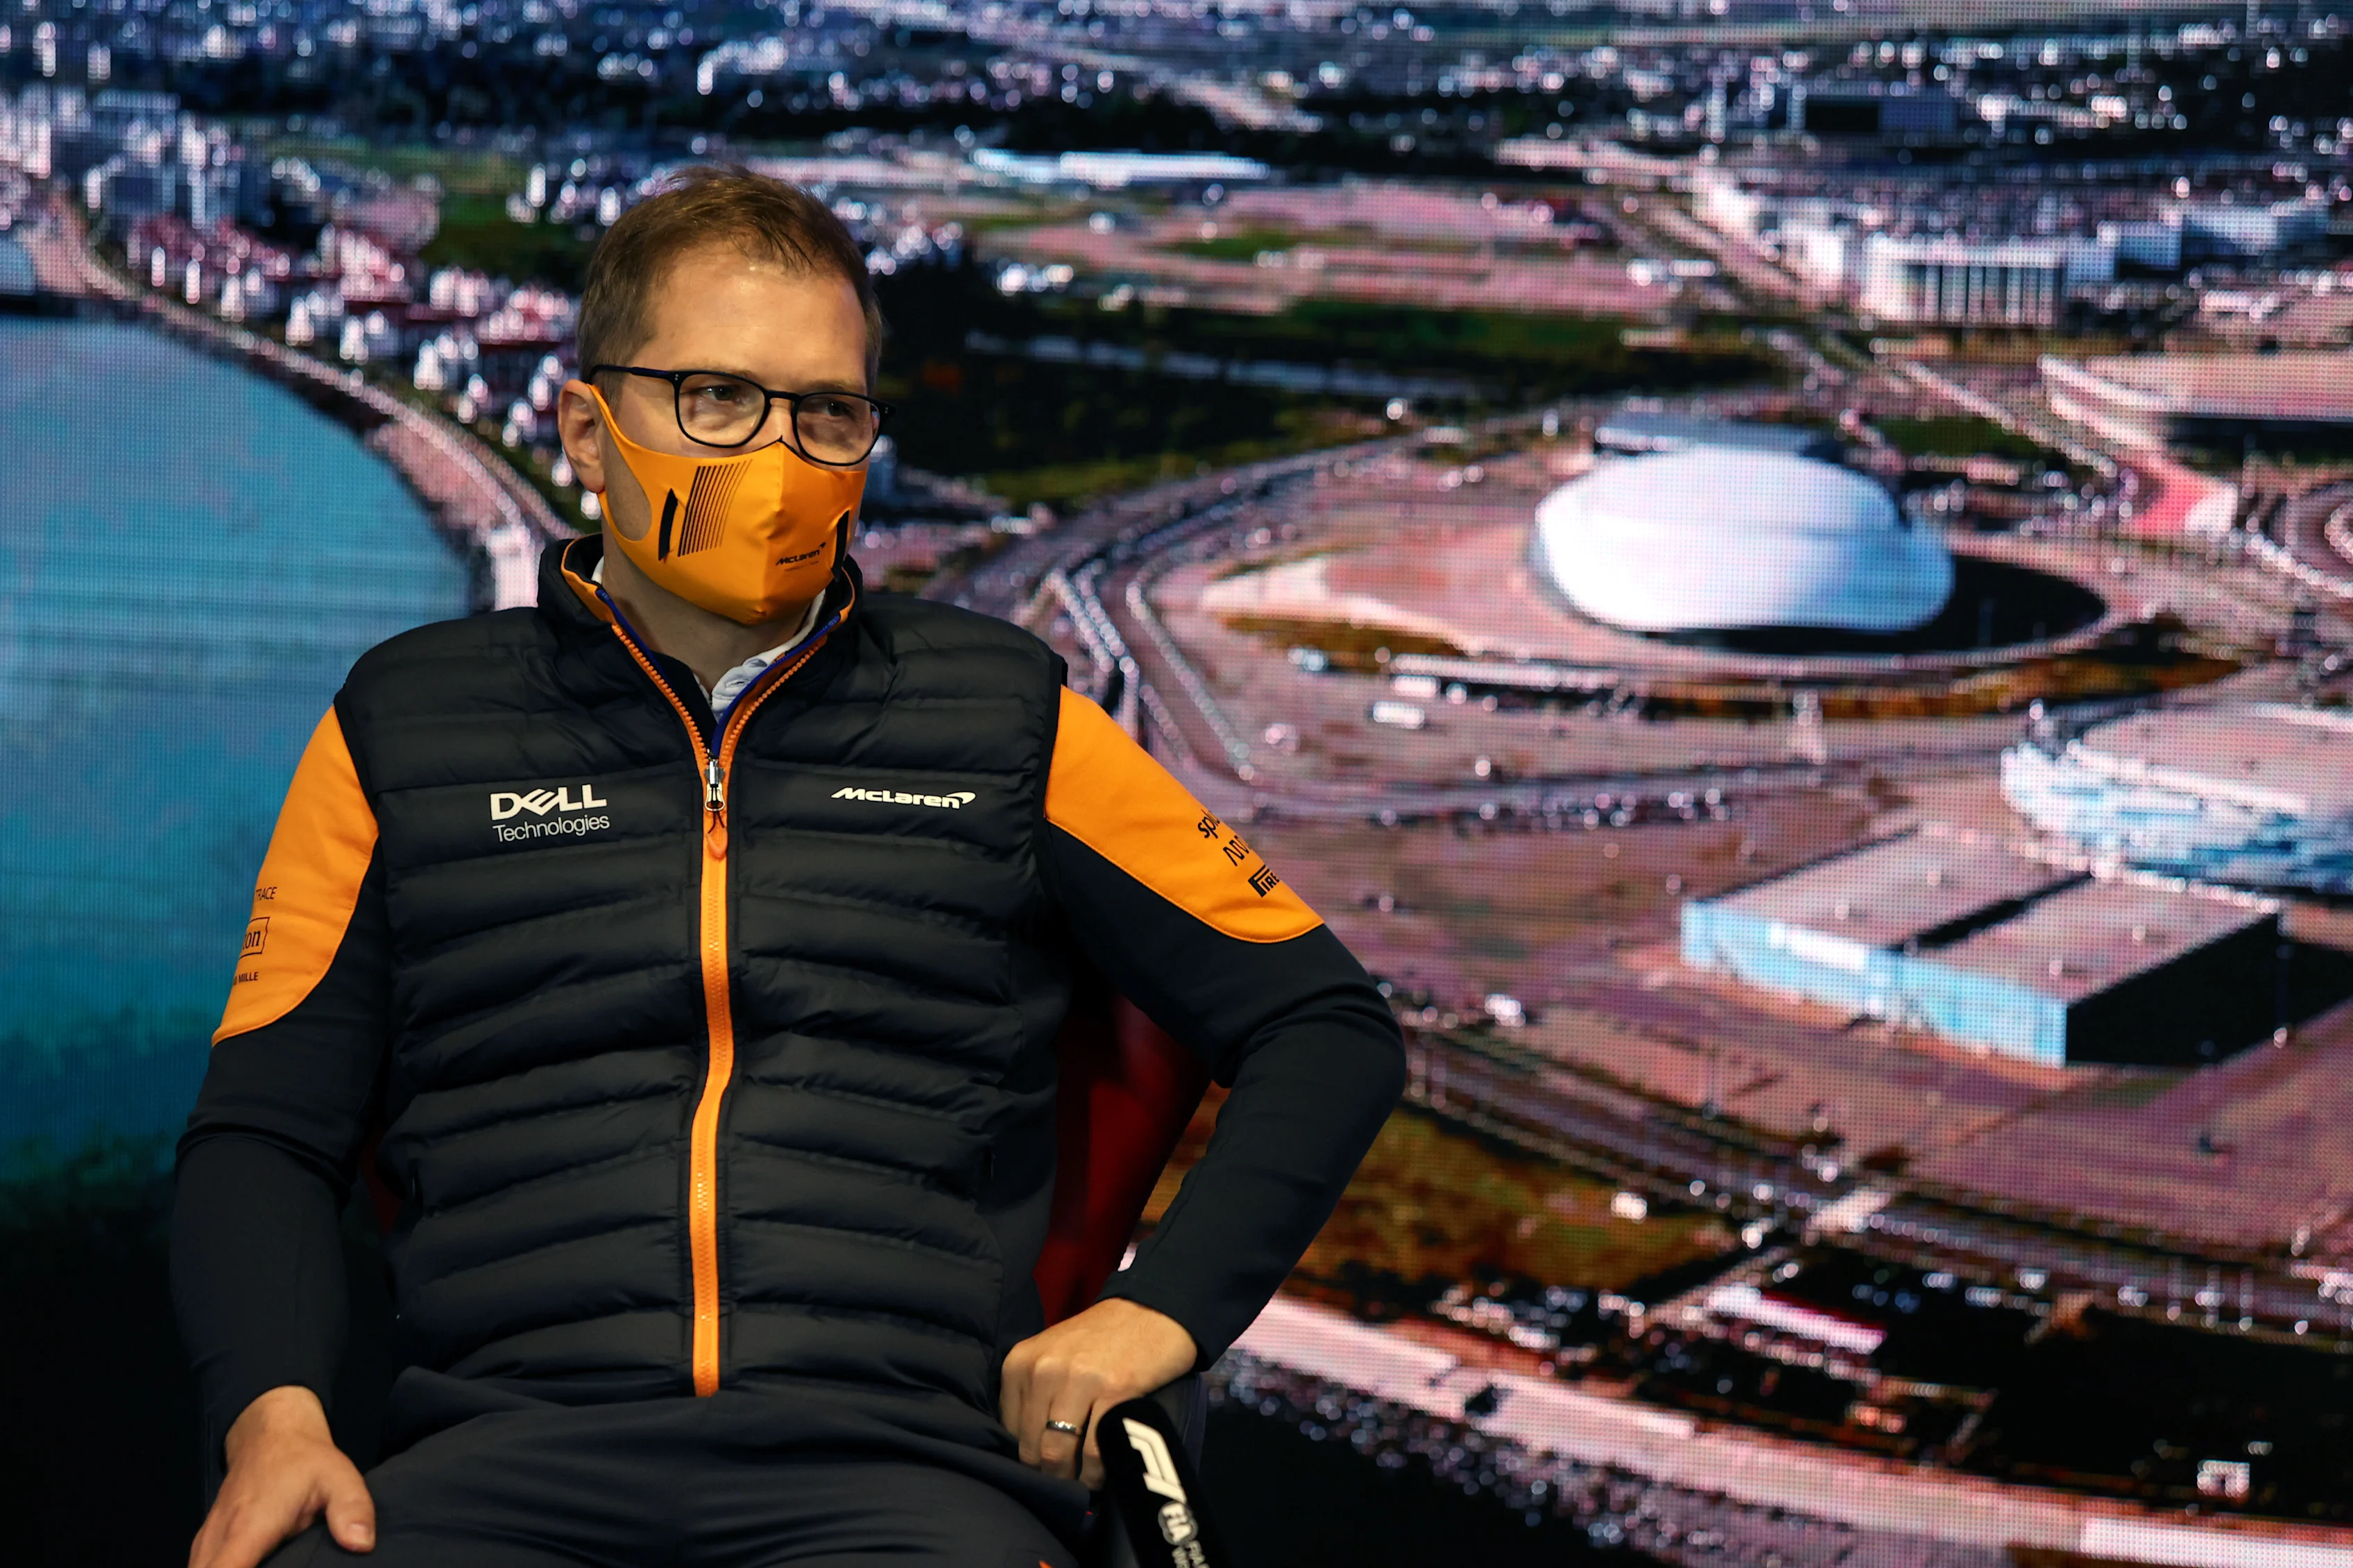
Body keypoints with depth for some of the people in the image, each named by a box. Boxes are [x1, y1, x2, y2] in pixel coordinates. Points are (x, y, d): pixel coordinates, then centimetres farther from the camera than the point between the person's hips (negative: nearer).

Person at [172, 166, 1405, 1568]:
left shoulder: (1001, 719, 17)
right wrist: (274, 1413, -4)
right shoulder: (410, 729, 18)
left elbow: (1330, 1028, 19)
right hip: (510, 1440, 1)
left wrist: (1161, 1311, 4)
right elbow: (266, 1128, 16)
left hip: (899, 1455, 0)